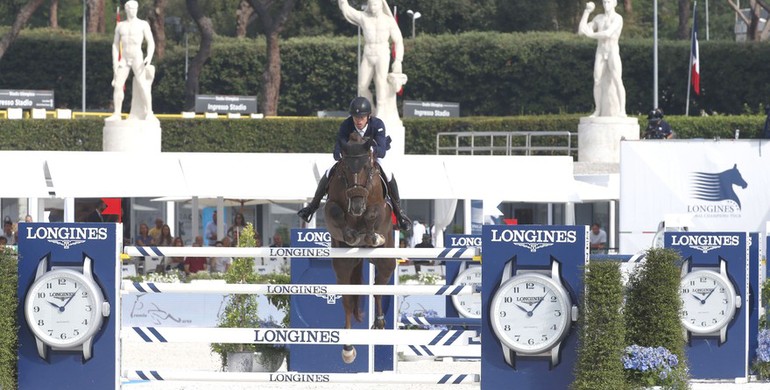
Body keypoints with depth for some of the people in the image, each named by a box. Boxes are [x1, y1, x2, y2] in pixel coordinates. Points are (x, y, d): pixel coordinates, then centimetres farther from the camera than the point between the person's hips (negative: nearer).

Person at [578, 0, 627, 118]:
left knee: (617, 80, -17)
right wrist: (586, 12, 5)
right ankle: (598, 111, 5)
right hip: (600, 54, 5)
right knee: (597, 82, -3)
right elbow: (581, 31, 10)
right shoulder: (598, 18, 12)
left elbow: (608, 34, -20)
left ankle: (622, 111, -20)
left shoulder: (618, 18, -7)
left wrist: (591, 35, -12)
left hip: (613, 53, -5)